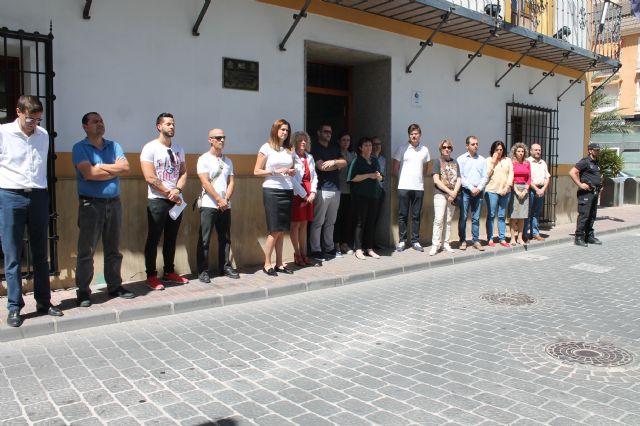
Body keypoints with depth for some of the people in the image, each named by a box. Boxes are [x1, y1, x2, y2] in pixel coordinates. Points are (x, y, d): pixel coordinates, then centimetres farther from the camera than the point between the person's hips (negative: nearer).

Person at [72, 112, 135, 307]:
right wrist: (114, 170, -6)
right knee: (86, 251, -2)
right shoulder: (80, 148, -1)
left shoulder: (114, 146, 13)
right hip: (91, 204, -5)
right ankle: (83, 291, 5)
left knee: (113, 249, 11)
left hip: (114, 203, 5)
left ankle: (115, 286, 20)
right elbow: (88, 173, -16)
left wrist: (101, 167, -11)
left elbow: (126, 167, -3)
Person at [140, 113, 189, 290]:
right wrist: (169, 193, -10)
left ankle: (169, 272, 22)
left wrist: (177, 190, -8)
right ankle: (151, 276, 8)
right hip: (157, 201, -6)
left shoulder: (178, 149, 11)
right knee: (153, 239, 1)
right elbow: (150, 177, -14)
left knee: (171, 238, 12)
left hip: (177, 200, 6)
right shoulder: (150, 148, -7)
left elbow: (183, 173, 10)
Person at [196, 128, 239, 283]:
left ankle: (225, 267, 18)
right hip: (209, 205, -5)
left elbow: (231, 182, 9)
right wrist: (219, 200, -13)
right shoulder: (204, 159, -3)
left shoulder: (228, 161, 14)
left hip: (225, 205, 6)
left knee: (225, 238, 9)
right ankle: (203, 271, 2)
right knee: (204, 239, -3)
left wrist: (226, 199, -6)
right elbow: (205, 182, -11)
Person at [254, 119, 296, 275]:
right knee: (274, 230, -5)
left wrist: (292, 172, 1)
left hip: (287, 191, 5)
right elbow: (256, 171, -3)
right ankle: (267, 264, 5)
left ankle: (279, 264, 13)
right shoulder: (267, 148, -1)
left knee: (282, 230, 6)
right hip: (272, 191, -5)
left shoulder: (289, 150, 14)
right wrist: (275, 171, -13)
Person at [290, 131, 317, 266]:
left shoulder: (309, 157, 15)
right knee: (295, 225, -1)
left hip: (308, 195, 7)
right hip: (296, 194, -6)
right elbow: (292, 178, -12)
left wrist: (313, 192, -1)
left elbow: (314, 176, 14)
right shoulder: (292, 157, -7)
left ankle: (303, 254, 14)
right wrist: (303, 195, -11)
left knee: (304, 224, 9)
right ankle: (297, 254, 6)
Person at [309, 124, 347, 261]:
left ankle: (329, 248, 19)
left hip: (335, 189, 7)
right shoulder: (315, 148, 0)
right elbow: (321, 166, -12)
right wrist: (338, 166, 2)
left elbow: (344, 163, 11)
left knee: (330, 221, 11)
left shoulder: (334, 148, 21)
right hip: (322, 189, -7)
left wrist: (334, 162, -9)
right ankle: (316, 250, 0)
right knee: (318, 222, -5)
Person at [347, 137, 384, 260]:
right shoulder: (357, 161, -3)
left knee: (371, 222, 6)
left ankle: (369, 248, 13)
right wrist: (369, 175, -15)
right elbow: (353, 177, -14)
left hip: (373, 194, 6)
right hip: (360, 195, -6)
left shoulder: (375, 160, 16)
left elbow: (380, 178, 20)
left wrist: (378, 176, -3)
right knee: (360, 222, -4)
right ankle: (358, 249, 0)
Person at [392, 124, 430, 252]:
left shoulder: (425, 150, 9)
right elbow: (395, 169, 3)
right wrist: (402, 179, 9)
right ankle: (402, 241, 9)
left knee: (416, 216, 6)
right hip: (404, 187, -2)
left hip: (419, 187, 3)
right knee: (402, 215, 1)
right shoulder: (402, 149, 0)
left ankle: (415, 241, 13)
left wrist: (419, 179, 11)